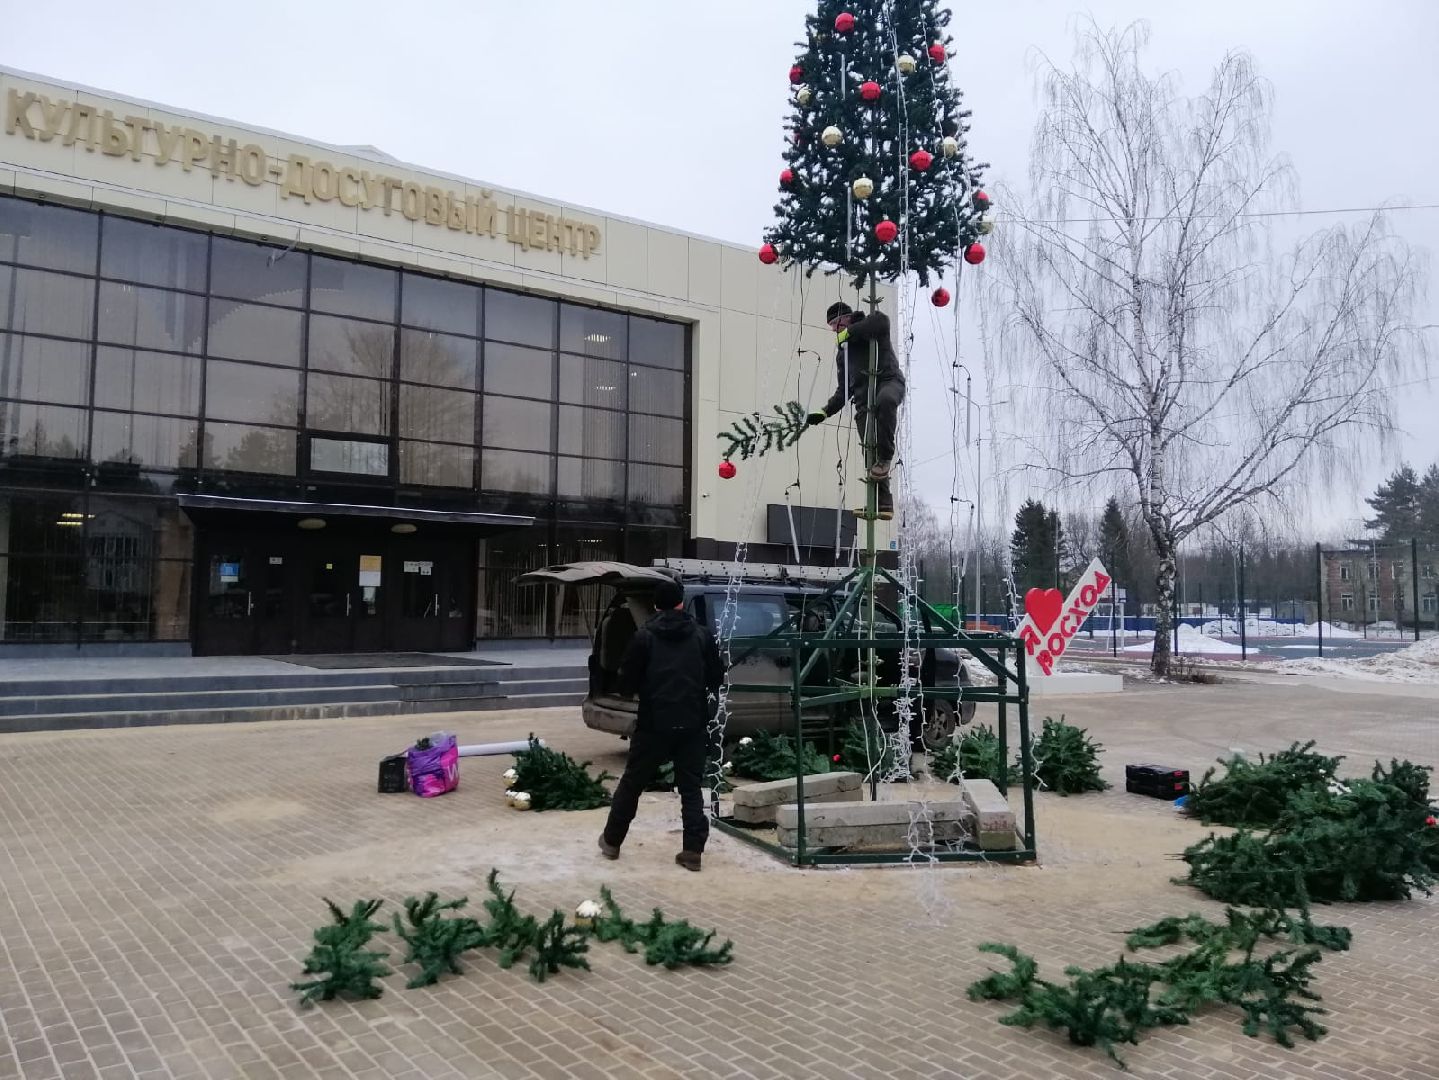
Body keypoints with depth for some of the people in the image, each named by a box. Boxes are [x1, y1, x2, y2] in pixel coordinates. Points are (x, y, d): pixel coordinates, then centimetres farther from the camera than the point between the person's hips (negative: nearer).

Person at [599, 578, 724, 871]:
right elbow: (716, 678, 7)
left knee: (632, 782, 13)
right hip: (693, 725, 1)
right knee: (691, 787, 9)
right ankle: (693, 850, 4)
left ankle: (612, 841, 25)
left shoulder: (644, 636, -4)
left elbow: (627, 682, -3)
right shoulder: (701, 635, 2)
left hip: (654, 724, -1)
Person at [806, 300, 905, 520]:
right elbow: (844, 390, 28)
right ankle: (883, 503, -14)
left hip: (889, 381, -6)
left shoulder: (869, 325, 13)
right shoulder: (841, 353, 30)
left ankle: (886, 456, -31)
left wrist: (850, 331, -9)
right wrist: (825, 411, 15)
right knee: (870, 452, -10)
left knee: (885, 400, -43)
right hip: (864, 400, 6)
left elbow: (882, 321, -15)